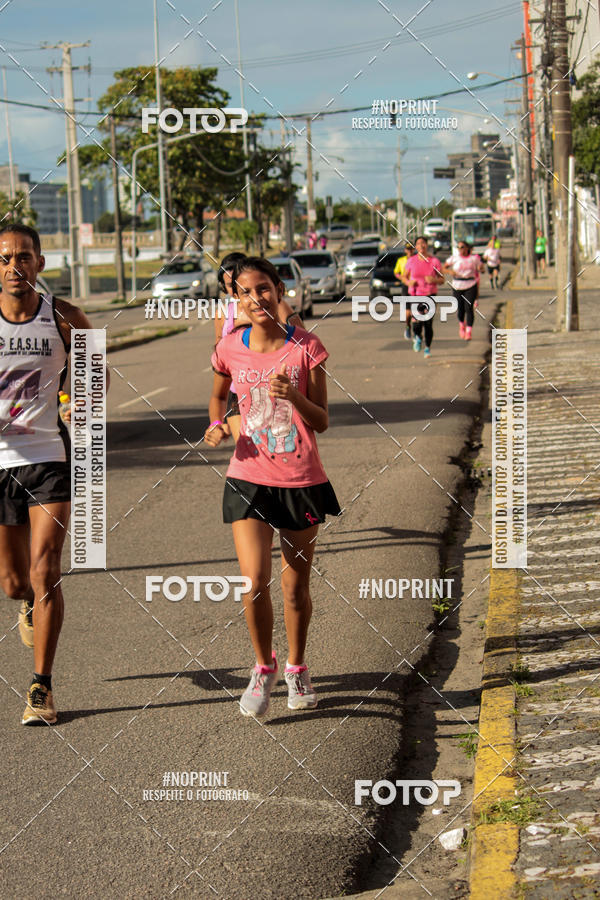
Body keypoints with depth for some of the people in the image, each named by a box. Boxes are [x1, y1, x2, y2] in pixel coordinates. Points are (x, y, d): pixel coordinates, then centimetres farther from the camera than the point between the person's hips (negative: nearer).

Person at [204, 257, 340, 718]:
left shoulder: (306, 347, -7)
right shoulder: (230, 349, -1)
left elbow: (322, 421, -5)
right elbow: (218, 395, 20)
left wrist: (294, 396, -24)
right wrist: (216, 425, -1)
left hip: (302, 480, -1)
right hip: (249, 478, 1)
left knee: (296, 587, 9)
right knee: (255, 581, -13)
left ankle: (297, 668, 34)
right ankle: (264, 667, 13)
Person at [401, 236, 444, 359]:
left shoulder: (434, 261, 0)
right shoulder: (411, 261, 2)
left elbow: (442, 280, 4)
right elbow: (404, 277, 13)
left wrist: (434, 280, -18)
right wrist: (409, 282, -9)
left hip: (430, 295, 0)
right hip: (415, 295, 0)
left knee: (428, 323, -3)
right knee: (417, 323, -13)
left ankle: (428, 348, 17)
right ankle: (417, 337, 23)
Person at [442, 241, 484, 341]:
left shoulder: (474, 258, 2)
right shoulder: (454, 258, 0)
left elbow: (481, 269, 11)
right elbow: (443, 268, 2)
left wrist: (481, 268, -14)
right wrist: (450, 271, -19)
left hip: (471, 286, -1)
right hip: (457, 286, 1)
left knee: (469, 308, -13)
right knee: (460, 309, 8)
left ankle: (469, 332, -12)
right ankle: (462, 325, 39)